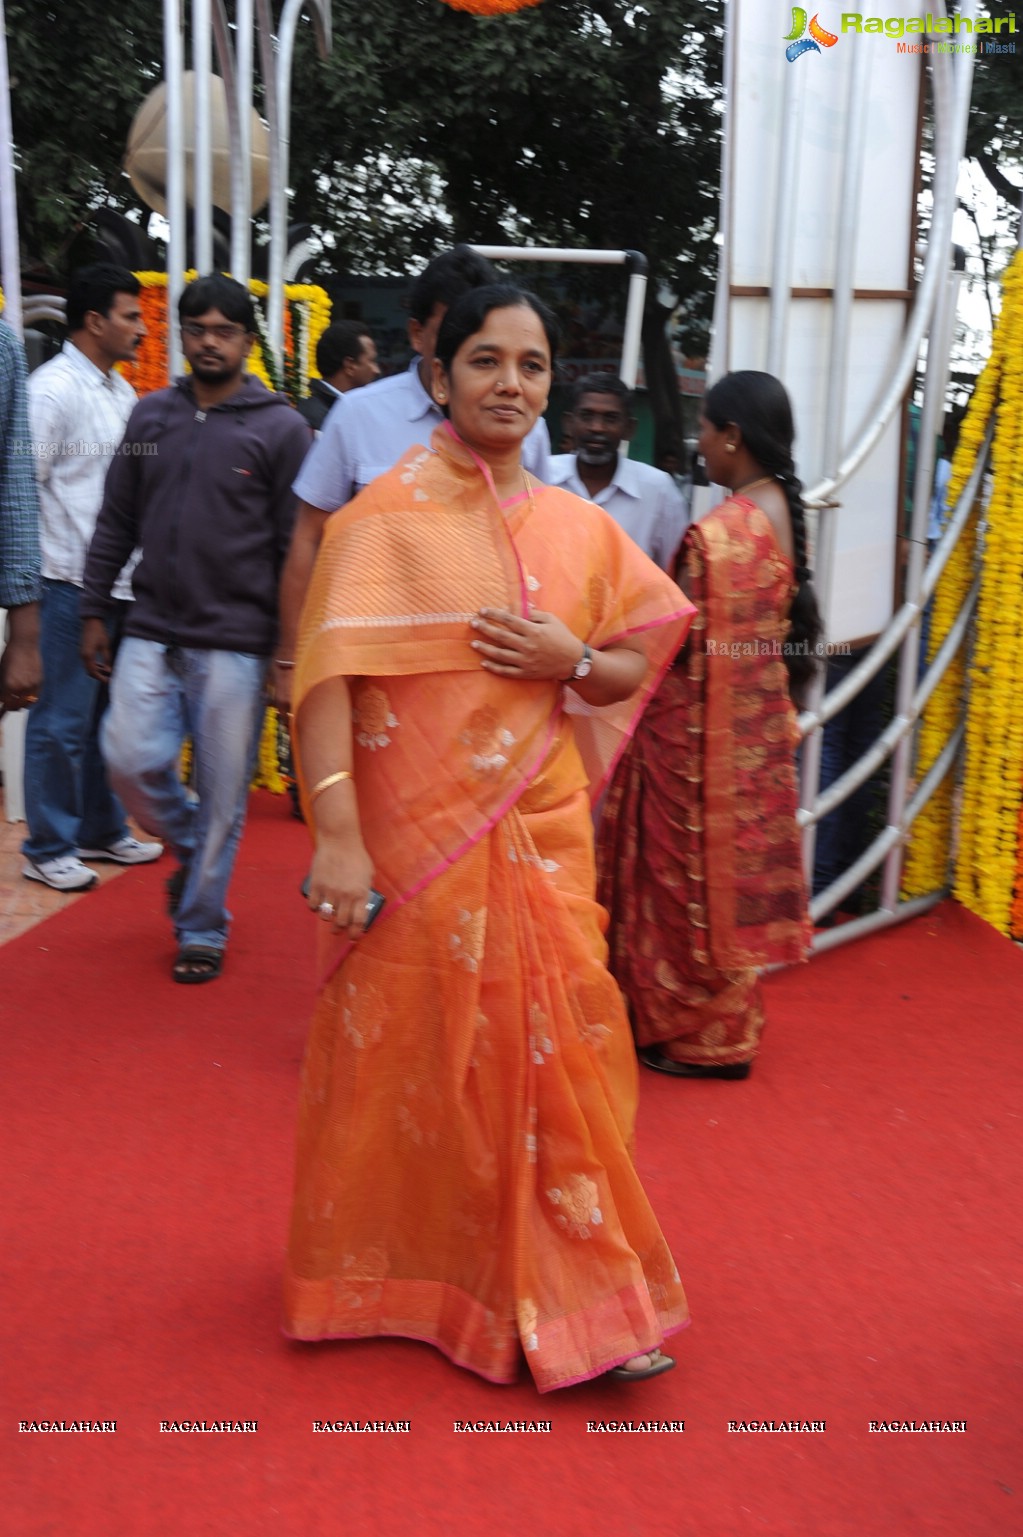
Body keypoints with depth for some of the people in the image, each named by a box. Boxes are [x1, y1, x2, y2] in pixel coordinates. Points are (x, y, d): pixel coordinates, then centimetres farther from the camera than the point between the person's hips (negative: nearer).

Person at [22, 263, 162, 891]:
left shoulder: (122, 391, 15)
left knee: (107, 715, 16)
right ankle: (48, 849, 12)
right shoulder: (54, 388, -11)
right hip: (72, 585, -8)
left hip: (121, 583, 8)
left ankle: (101, 830, 29)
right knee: (63, 721, 0)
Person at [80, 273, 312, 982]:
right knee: (132, 758, -8)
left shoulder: (281, 428, -2)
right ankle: (190, 846, 25)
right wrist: (94, 612, 10)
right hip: (152, 633, 4)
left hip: (235, 644, -3)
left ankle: (202, 929, 20)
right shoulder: (151, 415, 11)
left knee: (222, 795, 2)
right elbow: (117, 522, 14)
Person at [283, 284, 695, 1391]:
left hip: (539, 836, 4)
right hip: (414, 838, -3)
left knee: (553, 1048, 6)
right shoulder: (384, 518, -5)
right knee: (409, 1051, 8)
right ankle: (392, 1269, 31)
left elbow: (638, 663, 13)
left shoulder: (579, 527, 8)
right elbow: (330, 674, -13)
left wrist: (575, 659, -9)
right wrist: (336, 833, -21)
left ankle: (575, 1292, 23)